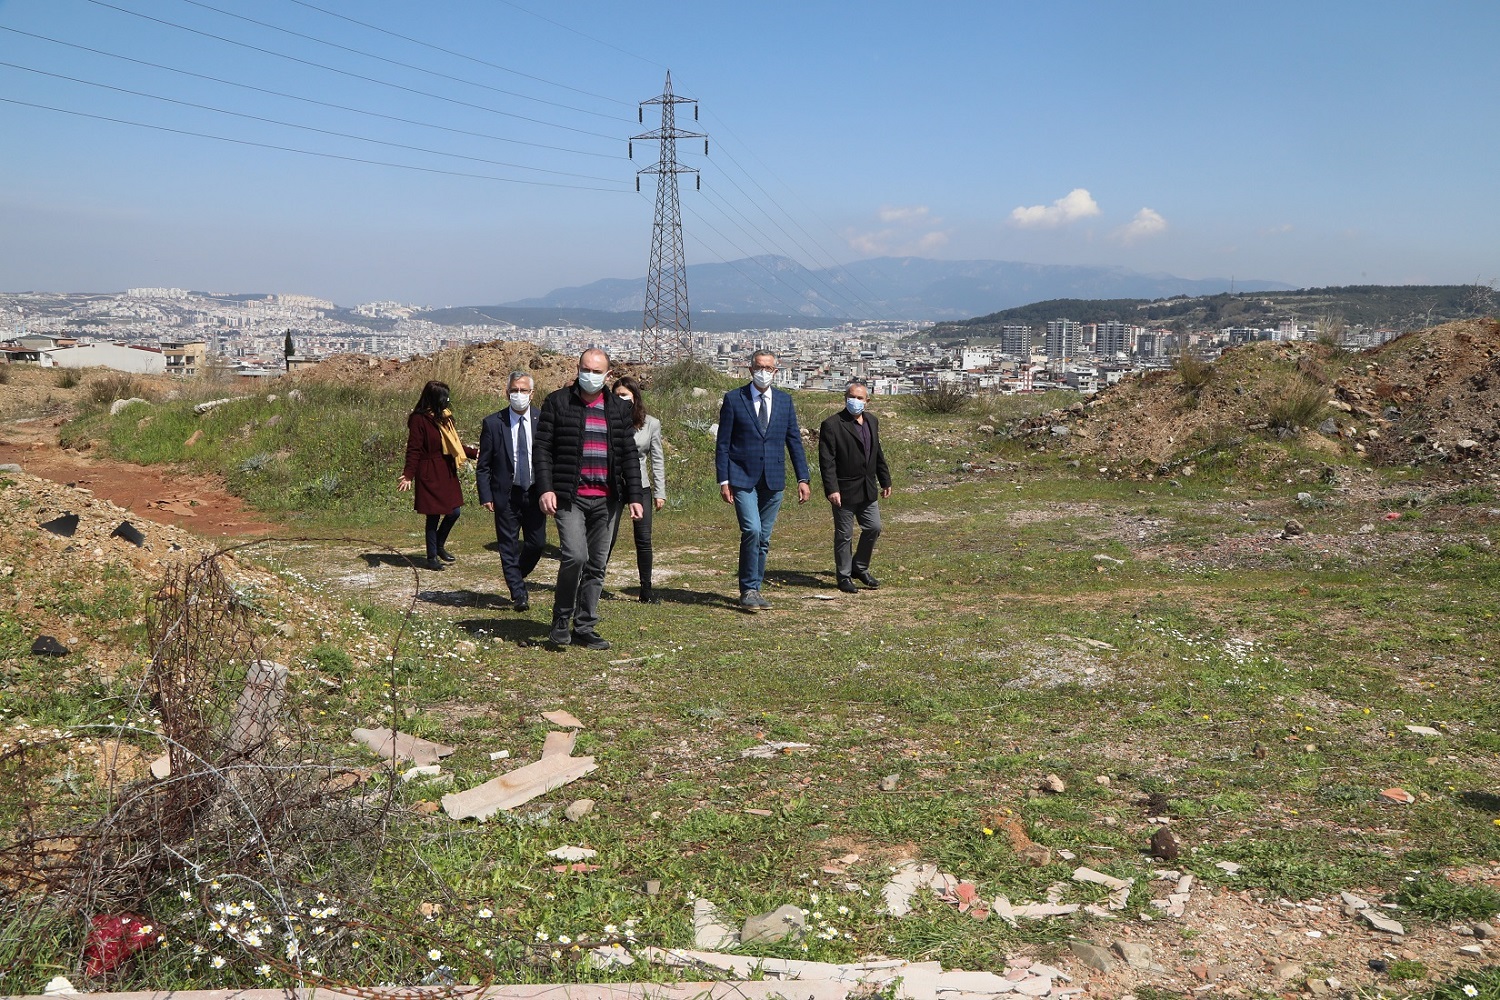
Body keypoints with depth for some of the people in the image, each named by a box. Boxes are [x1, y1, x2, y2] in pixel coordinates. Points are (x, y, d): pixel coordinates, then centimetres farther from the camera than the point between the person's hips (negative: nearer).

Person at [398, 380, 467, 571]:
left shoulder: (444, 417, 10)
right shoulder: (419, 419, -13)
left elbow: (455, 444, 20)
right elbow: (413, 451, -15)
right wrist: (408, 475, -23)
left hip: (447, 473, 7)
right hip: (430, 475, -7)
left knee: (454, 512, 7)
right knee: (433, 516, 0)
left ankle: (439, 546, 29)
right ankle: (432, 557, 14)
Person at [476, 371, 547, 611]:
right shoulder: (492, 423, -2)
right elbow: (483, 465, 1)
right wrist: (486, 496, -6)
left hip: (535, 492, 1)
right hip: (506, 494, -1)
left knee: (537, 543, 3)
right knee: (509, 547, 2)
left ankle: (517, 577, 31)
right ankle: (518, 594, 12)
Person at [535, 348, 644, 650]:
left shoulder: (619, 408, 12)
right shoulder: (558, 402, 2)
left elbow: (629, 455, 14)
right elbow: (543, 448, -1)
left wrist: (634, 496, 7)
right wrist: (545, 489, -12)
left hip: (606, 500, 4)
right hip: (569, 497, -4)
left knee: (597, 566, 7)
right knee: (575, 556, -19)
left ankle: (585, 628, 17)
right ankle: (561, 620, 2)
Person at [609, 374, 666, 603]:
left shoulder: (651, 424, 3)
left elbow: (657, 460, 6)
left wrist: (660, 493, 3)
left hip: (640, 487, 1)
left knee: (644, 540, -1)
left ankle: (646, 591, 7)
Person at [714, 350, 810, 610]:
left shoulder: (785, 400, 9)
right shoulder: (733, 399, 0)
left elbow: (794, 441, 11)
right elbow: (723, 444, 0)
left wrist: (803, 479, 3)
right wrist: (724, 480, -7)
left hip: (773, 481, 4)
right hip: (743, 479, -4)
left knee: (764, 538, 7)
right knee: (752, 531, -18)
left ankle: (754, 589, 19)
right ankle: (748, 591, -7)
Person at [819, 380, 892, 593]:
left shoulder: (872, 421, 10)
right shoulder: (831, 425, -12)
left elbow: (878, 454, 19)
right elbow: (826, 461, -16)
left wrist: (885, 480, 18)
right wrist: (831, 489, -22)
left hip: (868, 489, 7)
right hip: (844, 491, -6)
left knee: (873, 528, 9)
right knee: (844, 535, 2)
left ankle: (860, 568, 29)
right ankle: (844, 577, 15)